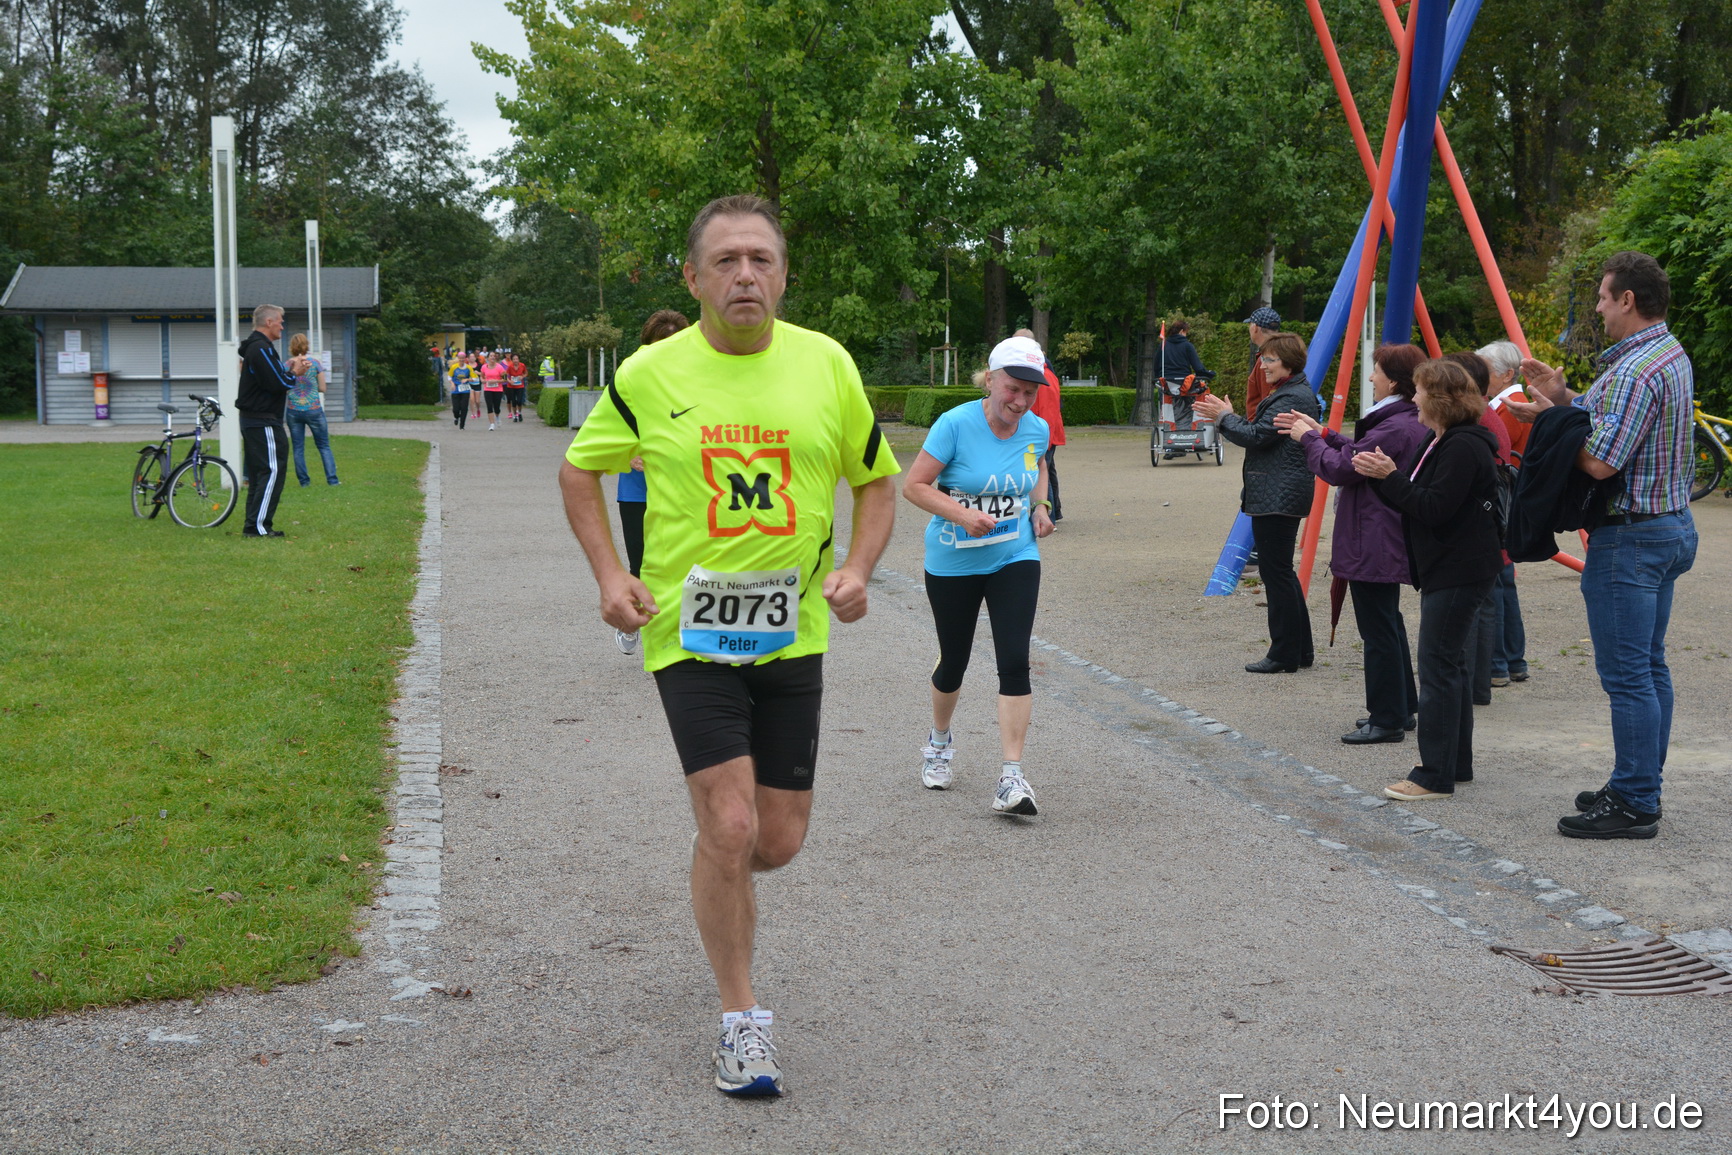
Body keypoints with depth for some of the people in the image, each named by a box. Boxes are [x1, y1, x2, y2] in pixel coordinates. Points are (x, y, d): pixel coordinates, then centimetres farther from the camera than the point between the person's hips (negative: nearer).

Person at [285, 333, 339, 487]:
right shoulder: (315, 364, -4)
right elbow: (322, 388, 0)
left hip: (293, 411, 1)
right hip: (314, 409, -1)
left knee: (298, 448, 9)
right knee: (324, 446, 8)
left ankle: (303, 480, 7)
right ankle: (332, 479, 2)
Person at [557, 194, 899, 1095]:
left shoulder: (826, 364, 0)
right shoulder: (649, 375, -5)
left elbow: (877, 480, 11)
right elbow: (580, 470, 10)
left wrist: (857, 567, -6)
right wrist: (610, 575, -3)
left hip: (791, 631, 3)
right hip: (688, 628, -3)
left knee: (778, 841, 7)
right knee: (730, 827, -11)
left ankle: (718, 881, 45)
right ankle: (740, 1019, 7)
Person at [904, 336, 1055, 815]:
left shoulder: (1037, 430, -2)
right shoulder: (955, 424, -17)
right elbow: (914, 485, -14)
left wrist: (1040, 506, 3)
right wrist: (963, 514, -26)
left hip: (1015, 560, 2)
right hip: (953, 563, -2)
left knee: (1014, 660, -12)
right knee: (953, 662, 11)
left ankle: (1011, 777, -11)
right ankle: (939, 740, 42)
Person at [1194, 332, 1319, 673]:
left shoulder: (1291, 398, -17)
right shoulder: (1293, 392, 17)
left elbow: (1257, 436, -20)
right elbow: (1262, 435, 19)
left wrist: (1224, 417, -5)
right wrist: (1225, 417, 11)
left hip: (1278, 499, -11)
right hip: (1280, 495, 11)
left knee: (1277, 572, -6)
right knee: (1282, 572, 16)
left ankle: (1284, 655, 0)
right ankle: (1301, 649, 22)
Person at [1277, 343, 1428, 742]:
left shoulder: (1395, 429, -23)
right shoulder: (1412, 423, 11)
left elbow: (1339, 468, -21)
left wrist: (1309, 439, -4)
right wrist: (1322, 434, 16)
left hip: (1373, 547, -11)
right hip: (1390, 544, 11)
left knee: (1379, 632, -3)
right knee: (1388, 624, 20)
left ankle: (1387, 720, 3)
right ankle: (1402, 709, 30)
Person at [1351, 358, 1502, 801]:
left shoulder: (1464, 448, -18)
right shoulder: (1443, 442, 16)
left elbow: (1434, 508, -24)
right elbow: (1417, 500, 14)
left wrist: (1390, 477, -19)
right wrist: (1381, 475, 1)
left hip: (1458, 575, -11)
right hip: (1447, 570, 11)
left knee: (1439, 669, -8)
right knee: (1452, 667, 15)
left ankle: (1435, 775, -5)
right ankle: (1457, 765, 23)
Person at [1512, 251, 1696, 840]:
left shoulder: (1634, 371, -21)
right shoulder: (1672, 354, 13)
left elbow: (1599, 461, -25)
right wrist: (1565, 398, 8)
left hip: (1630, 538, -11)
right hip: (1670, 527, 11)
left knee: (1627, 675, -6)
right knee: (1649, 666, 15)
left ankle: (1634, 805, -2)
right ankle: (1640, 787, 23)